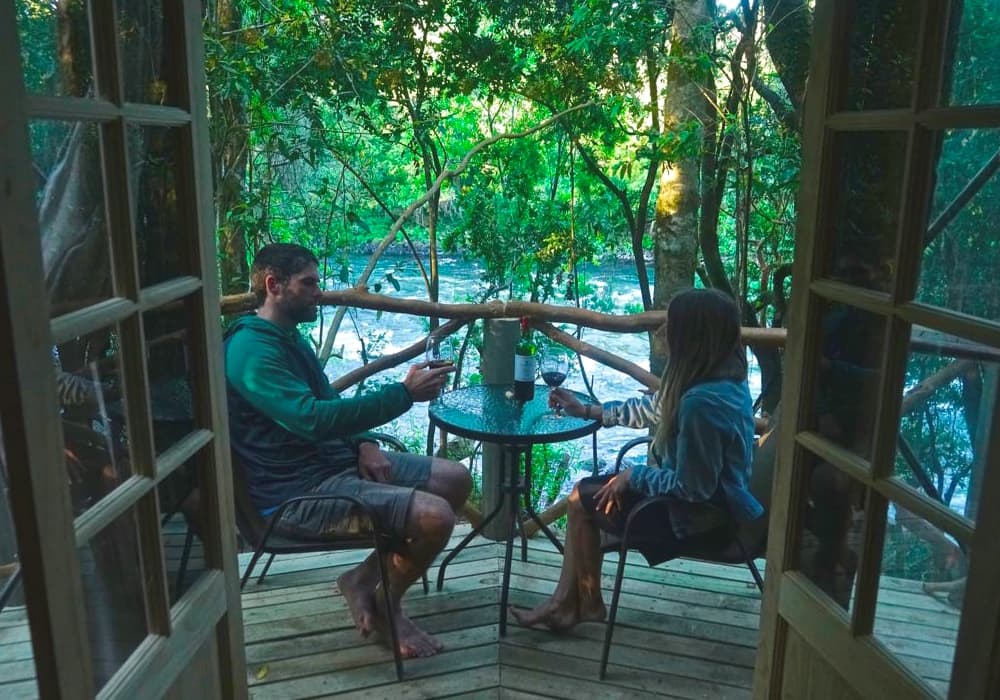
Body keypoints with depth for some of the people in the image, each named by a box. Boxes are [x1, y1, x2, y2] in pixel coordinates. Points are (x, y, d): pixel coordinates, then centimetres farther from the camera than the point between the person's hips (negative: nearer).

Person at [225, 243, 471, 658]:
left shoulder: (289, 336, 14)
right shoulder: (251, 350, -19)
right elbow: (312, 419, -31)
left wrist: (363, 444, -1)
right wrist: (404, 393, -27)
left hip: (336, 460, 10)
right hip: (298, 491, -10)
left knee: (456, 480, 5)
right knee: (434, 516, -24)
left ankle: (365, 577, 12)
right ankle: (386, 606, 6)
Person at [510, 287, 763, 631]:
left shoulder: (702, 402, -33)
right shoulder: (723, 377, -1)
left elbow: (691, 487, -29)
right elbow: (654, 407, 12)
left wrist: (634, 475, -13)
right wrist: (588, 410, 15)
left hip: (703, 516, -9)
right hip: (714, 500, 9)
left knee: (584, 500, 1)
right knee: (587, 489, 10)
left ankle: (586, 603, 23)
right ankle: (565, 603, 15)